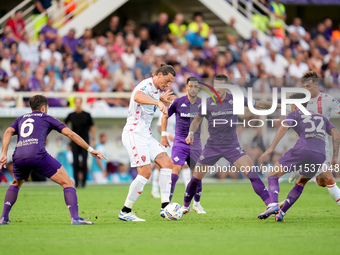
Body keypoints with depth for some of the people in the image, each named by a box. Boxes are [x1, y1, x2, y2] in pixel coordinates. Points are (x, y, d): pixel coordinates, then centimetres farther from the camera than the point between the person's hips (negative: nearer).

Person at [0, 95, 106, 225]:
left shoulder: (20, 119, 30)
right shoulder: (47, 118, 22)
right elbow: (70, 134, 15)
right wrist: (90, 150, 18)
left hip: (19, 157, 4)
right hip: (38, 155, -4)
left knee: (16, 184, 35)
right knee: (67, 183, 3)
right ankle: (75, 218, -13)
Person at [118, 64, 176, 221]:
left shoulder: (156, 90, 14)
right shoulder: (146, 85, -15)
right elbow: (138, 97, -41)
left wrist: (162, 101, 11)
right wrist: (158, 102, -53)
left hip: (146, 135, 10)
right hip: (134, 133, -10)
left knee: (167, 163, 0)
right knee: (145, 172, -15)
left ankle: (165, 207, -2)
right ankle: (125, 212, -7)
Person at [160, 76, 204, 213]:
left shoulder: (202, 104, 1)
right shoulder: (178, 102, -4)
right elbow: (165, 116, 9)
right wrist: (164, 136, 3)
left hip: (195, 144, 3)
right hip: (180, 142, -3)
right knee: (175, 170, -19)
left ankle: (197, 203, 27)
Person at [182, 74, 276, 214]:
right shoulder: (207, 104, -5)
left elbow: (259, 104, 4)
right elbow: (196, 121, 10)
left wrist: (280, 105, 1)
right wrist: (191, 133, -9)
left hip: (232, 146, -1)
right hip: (212, 146, 1)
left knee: (252, 171, -18)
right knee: (196, 177, 4)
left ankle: (269, 203, -19)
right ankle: (186, 205, 28)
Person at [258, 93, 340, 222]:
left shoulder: (295, 114, 18)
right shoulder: (321, 117, 33)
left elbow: (283, 128, -2)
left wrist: (271, 148, -8)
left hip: (302, 150, -5)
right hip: (319, 156, 5)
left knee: (273, 174, 7)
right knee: (301, 183, 28)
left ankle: (273, 205, -18)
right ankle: (281, 212, 16)